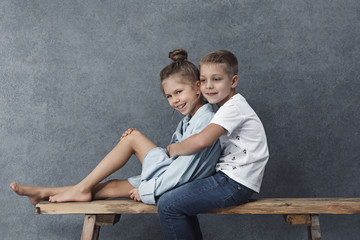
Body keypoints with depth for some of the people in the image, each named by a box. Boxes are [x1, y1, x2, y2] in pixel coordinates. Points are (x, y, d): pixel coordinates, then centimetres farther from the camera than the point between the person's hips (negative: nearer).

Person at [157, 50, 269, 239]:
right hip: (227, 176, 10)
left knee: (167, 205, -15)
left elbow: (202, 141, -29)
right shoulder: (227, 107, 15)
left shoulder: (233, 107, -16)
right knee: (176, 194, 23)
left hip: (236, 184, -10)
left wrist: (175, 149, -11)